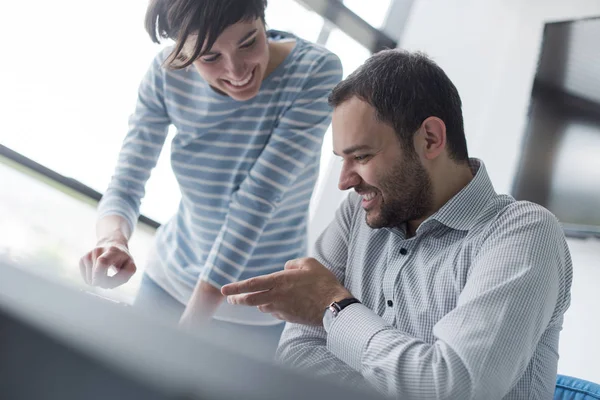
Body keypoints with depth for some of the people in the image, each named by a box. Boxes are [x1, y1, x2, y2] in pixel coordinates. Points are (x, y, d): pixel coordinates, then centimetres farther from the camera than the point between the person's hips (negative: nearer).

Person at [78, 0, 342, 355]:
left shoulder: (316, 72, -25)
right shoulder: (168, 73, -14)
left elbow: (257, 201, -29)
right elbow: (126, 186, -13)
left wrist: (190, 324, -31)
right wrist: (113, 239, -37)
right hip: (169, 284, 3)